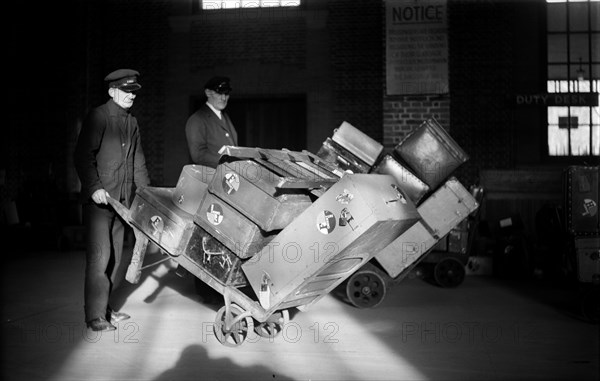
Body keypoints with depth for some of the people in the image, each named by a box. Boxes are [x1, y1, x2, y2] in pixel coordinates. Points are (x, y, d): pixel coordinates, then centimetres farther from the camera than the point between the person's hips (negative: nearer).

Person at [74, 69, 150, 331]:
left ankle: (104, 307, 23)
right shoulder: (98, 117, -6)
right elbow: (83, 156, -12)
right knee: (99, 257, -8)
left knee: (115, 257, 11)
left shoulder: (132, 122, 16)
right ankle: (95, 316, 0)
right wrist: (94, 188, -21)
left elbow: (138, 161, 19)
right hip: (98, 199, -7)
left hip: (122, 199, 7)